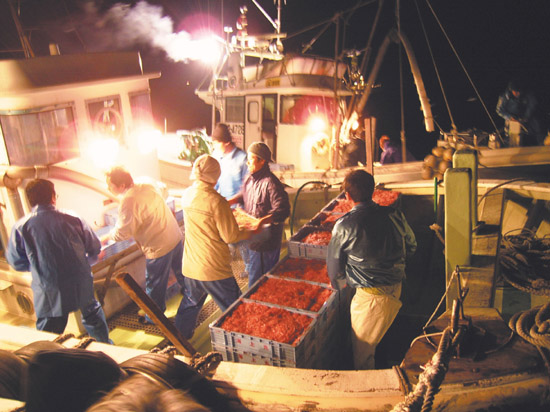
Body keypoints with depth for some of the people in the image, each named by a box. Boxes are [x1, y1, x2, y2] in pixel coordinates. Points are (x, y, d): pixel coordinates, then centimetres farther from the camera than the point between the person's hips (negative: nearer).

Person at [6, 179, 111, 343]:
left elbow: (15, 262, 3)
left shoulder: (21, 227, -9)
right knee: (92, 314, 26)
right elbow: (95, 248, 2)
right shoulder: (73, 219, -6)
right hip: (81, 285, 2)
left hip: (50, 294, -2)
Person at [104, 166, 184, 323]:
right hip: (176, 238, 8)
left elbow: (122, 233, -18)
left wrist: (105, 238, 1)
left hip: (159, 247, -8)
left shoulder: (128, 202, -23)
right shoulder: (147, 186, 1)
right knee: (182, 273, 26)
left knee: (155, 284, 13)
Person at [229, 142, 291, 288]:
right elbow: (243, 195, 27)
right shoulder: (250, 179, 5)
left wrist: (260, 221, -37)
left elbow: (282, 211, -28)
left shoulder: (270, 183, -23)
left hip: (266, 241, -9)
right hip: (254, 238, 9)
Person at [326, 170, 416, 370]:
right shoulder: (394, 215, -4)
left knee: (361, 350, 13)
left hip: (371, 296, -6)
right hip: (396, 288, 6)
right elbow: (411, 246, 12)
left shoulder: (344, 226, -15)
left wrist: (338, 283, 20)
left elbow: (334, 261, 0)